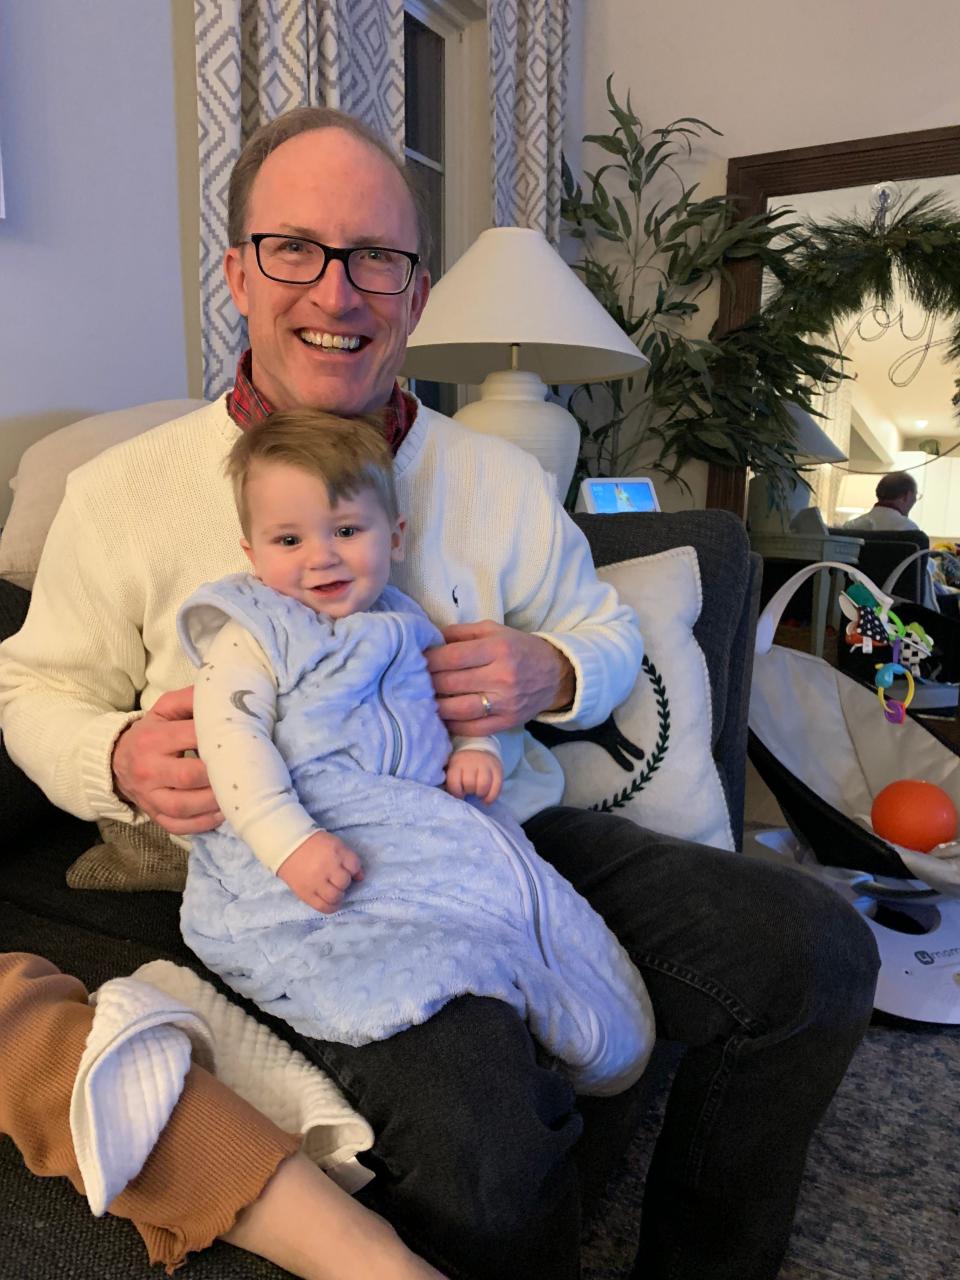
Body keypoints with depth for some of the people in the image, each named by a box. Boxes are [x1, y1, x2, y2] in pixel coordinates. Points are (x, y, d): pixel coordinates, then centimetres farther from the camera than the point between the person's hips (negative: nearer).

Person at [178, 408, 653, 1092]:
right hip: (308, 852, -4)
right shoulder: (251, 637, 3)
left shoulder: (405, 625, 20)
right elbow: (235, 745, -10)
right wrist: (291, 842, -25)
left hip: (435, 825, 5)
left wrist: (480, 746, 6)